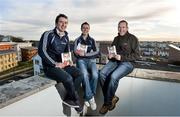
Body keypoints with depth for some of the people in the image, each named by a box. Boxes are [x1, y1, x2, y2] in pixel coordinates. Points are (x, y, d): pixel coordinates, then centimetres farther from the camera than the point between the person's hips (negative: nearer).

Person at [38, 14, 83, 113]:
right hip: (50, 66, -6)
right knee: (68, 78, -29)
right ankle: (76, 100, 0)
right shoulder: (48, 34, -9)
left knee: (79, 74, -13)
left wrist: (69, 61, 0)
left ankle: (68, 99, -3)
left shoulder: (66, 37, 11)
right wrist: (55, 64, -21)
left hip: (62, 64, 7)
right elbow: (41, 51, -18)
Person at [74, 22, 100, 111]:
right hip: (81, 60, -1)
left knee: (95, 75, -30)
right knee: (85, 75, -33)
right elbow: (76, 53, 5)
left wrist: (85, 54, -12)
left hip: (91, 60, 1)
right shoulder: (77, 40, 14)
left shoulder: (92, 40, 16)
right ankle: (91, 98, -18)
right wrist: (78, 53, -19)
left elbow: (97, 52, 2)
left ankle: (87, 97, -13)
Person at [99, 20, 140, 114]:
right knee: (102, 73, -24)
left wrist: (122, 57, -17)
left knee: (113, 77, -33)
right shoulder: (116, 38, 22)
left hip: (127, 63, -5)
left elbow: (136, 55, -4)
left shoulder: (132, 38, 3)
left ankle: (107, 102, -12)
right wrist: (110, 55, 5)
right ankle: (112, 98, -11)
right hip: (114, 61, 6)